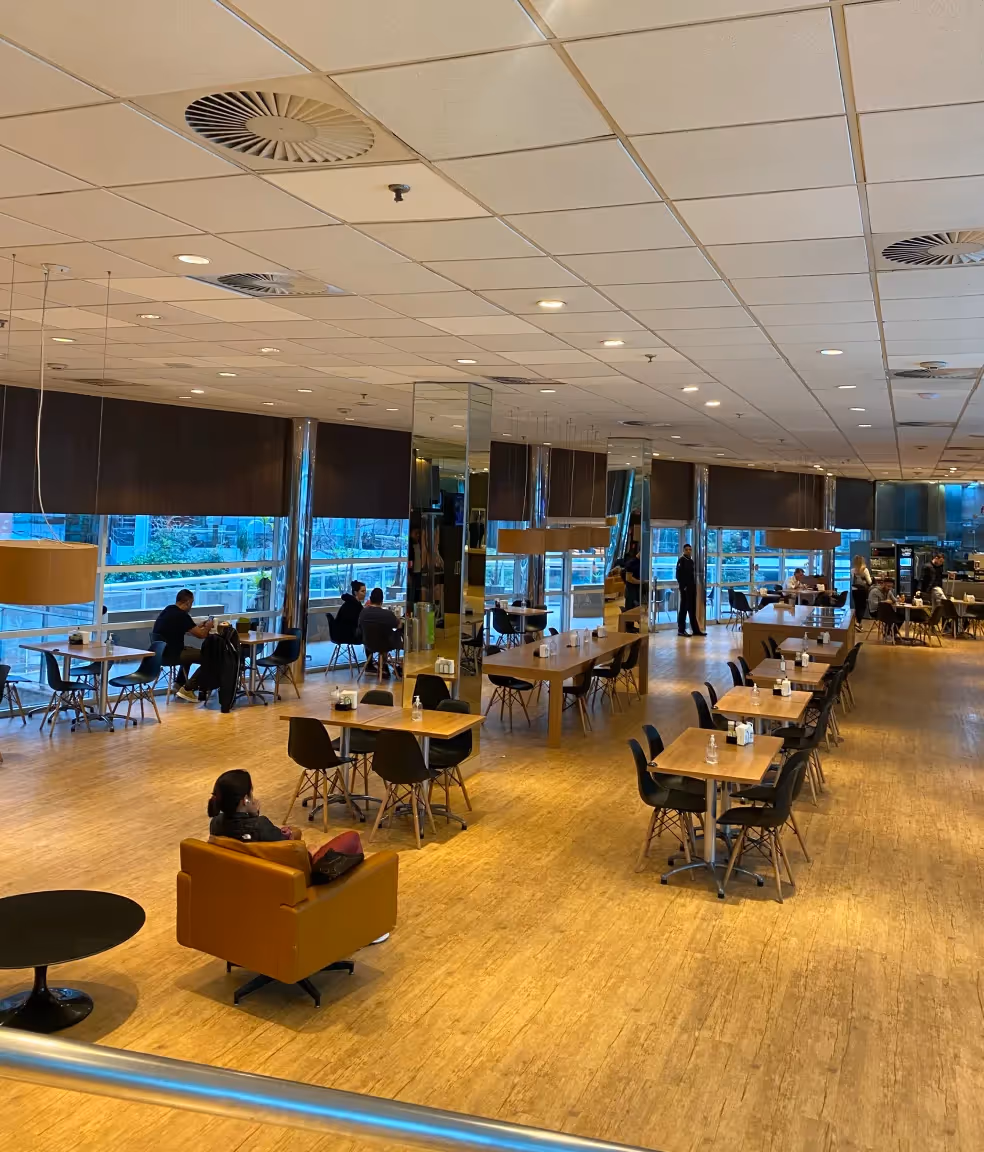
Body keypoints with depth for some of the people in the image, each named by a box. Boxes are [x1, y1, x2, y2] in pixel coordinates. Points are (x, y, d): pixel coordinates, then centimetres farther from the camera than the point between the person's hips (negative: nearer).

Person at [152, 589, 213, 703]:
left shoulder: (169, 610, 8)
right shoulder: (181, 615, -18)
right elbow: (201, 635, -9)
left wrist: (200, 626, 23)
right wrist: (208, 627, 11)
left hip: (161, 651, 10)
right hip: (170, 654, -10)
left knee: (190, 650, 33)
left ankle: (180, 684, 33)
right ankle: (187, 689, 2)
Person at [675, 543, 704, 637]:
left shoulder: (691, 561, 16)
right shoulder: (681, 560, -8)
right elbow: (678, 575, -14)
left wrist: (694, 586, 12)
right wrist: (682, 586, -19)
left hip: (692, 587, 8)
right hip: (685, 588, -8)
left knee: (693, 609, 9)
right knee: (684, 609, -4)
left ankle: (696, 630, 12)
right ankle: (681, 630, 0)